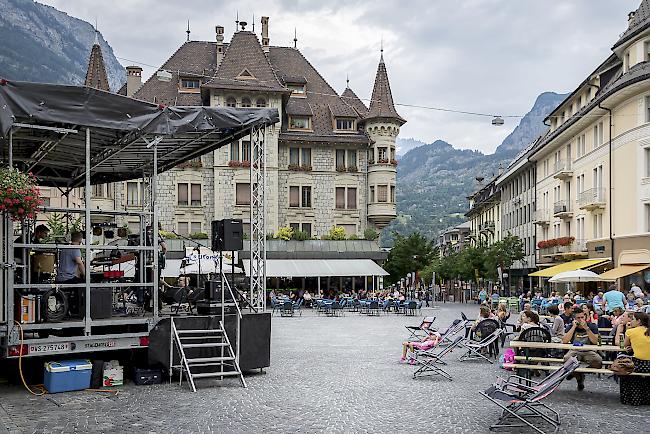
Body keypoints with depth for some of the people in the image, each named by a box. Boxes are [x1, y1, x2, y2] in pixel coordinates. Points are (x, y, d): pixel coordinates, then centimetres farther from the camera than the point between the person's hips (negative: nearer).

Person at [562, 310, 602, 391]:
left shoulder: (592, 326, 3)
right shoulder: (570, 327, 3)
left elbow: (595, 341, -12)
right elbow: (564, 341, -13)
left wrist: (587, 328, -19)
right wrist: (574, 327, -14)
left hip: (589, 352, 0)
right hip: (574, 351, 0)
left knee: (598, 361, -33)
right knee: (567, 359, -35)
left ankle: (574, 372, -8)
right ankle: (579, 378, -5)